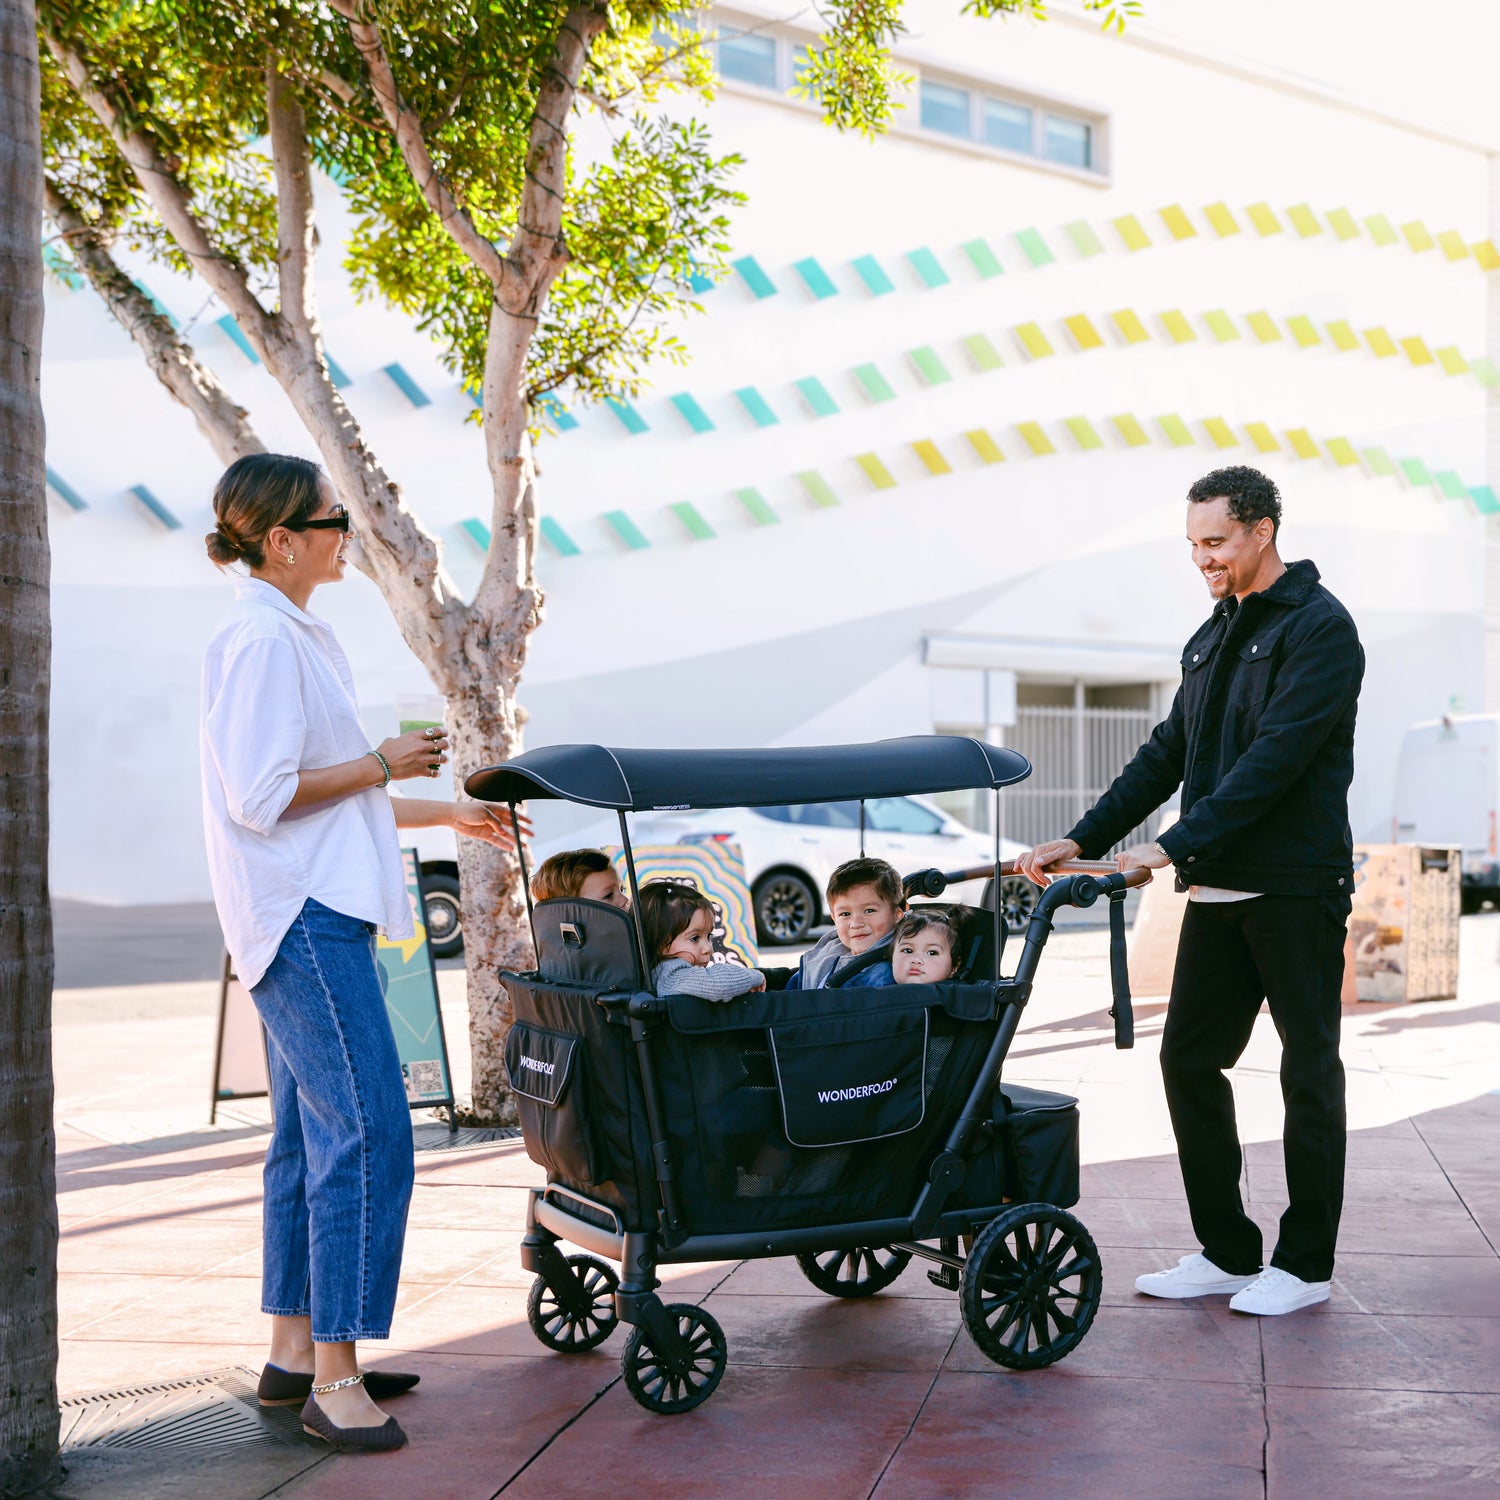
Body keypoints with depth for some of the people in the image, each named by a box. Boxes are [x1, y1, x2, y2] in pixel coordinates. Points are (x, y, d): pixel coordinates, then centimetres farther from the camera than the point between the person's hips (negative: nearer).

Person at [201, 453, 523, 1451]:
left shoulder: (300, 637, 19)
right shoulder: (260, 639, -13)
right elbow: (262, 794, -19)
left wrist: (446, 814, 26)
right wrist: (383, 766, -10)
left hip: (319, 910, 11)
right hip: (301, 917, -11)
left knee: (313, 1134, 13)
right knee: (366, 1132, -13)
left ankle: (295, 1354, 20)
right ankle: (335, 1378, -8)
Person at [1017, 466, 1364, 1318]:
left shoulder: (1319, 627, -10)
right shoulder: (1212, 639, 16)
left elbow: (1275, 758, -20)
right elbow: (1168, 757, 16)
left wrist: (1174, 847, -25)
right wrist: (1082, 841, 7)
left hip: (1297, 888, -8)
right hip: (1219, 888, 8)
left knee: (1310, 1070, 2)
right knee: (1189, 1059, 7)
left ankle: (1305, 1264, 12)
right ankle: (1227, 1253, 17)